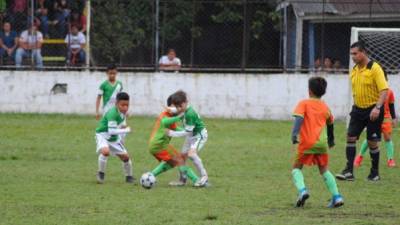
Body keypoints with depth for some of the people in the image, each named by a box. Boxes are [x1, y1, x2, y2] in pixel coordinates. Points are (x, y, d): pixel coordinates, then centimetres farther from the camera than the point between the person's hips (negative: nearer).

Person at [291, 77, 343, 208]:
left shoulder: (304, 104, 4)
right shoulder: (325, 107, 17)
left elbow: (299, 118, -14)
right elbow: (330, 124, 31)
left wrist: (294, 133, -24)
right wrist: (331, 140, 47)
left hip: (307, 142, -4)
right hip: (322, 142, 4)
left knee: (296, 168, 10)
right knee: (324, 170, 16)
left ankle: (302, 190, -16)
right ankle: (336, 197, 5)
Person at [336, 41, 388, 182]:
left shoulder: (375, 68, -14)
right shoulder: (354, 70, 8)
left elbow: (384, 90, -20)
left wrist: (378, 107, -30)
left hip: (373, 110, -6)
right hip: (358, 109, 6)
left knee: (372, 142, 0)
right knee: (350, 137, -5)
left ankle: (375, 173, 15)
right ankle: (349, 171, -5)